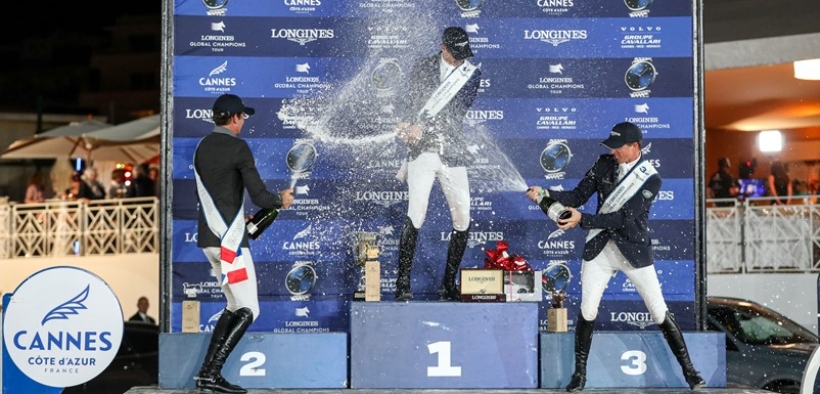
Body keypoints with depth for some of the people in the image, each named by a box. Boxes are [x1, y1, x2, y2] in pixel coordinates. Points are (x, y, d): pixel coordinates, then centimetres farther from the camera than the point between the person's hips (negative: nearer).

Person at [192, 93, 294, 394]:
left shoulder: (202, 147, 13)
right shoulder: (238, 147, -11)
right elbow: (259, 196, -15)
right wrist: (282, 200, 5)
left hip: (208, 238, 8)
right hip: (230, 240, -8)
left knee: (233, 307, 17)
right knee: (248, 311, -3)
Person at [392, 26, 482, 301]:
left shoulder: (472, 74, 7)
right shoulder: (423, 68, 7)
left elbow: (457, 110, -6)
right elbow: (414, 103, 0)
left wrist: (423, 126, -18)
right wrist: (408, 125, -23)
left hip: (452, 152, 2)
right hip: (422, 150, -2)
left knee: (463, 220, 0)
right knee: (415, 216, -14)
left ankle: (449, 285, 13)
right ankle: (403, 286, -10)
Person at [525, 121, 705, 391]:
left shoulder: (651, 179, -14)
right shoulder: (604, 164, 0)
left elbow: (623, 218, -22)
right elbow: (578, 196, 1)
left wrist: (582, 220, -29)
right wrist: (547, 194, -17)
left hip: (634, 250, -3)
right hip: (599, 248, 3)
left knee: (660, 313, 0)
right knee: (587, 312, -1)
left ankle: (689, 370, 13)